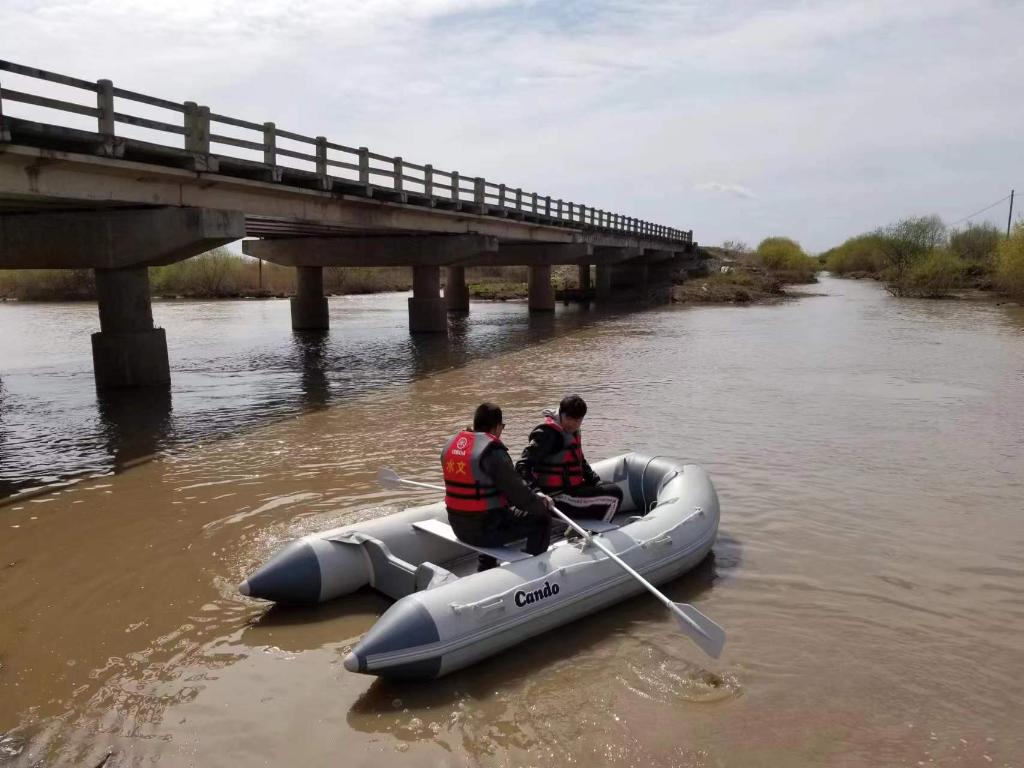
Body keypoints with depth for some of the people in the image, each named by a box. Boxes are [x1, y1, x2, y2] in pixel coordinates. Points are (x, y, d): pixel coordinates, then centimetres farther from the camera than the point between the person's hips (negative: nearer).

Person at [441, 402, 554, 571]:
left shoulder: (450, 445, 4)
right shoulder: (493, 451, -20)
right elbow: (518, 493, -17)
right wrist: (543, 503, 3)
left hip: (458, 527, 8)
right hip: (484, 530, -8)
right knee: (542, 519, 6)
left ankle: (486, 566, 37)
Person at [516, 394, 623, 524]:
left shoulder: (572, 432, 12)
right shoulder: (548, 434, -18)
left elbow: (580, 462, 25)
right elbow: (523, 466, -25)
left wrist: (596, 481, 13)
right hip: (557, 499, -10)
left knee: (610, 486, 27)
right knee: (614, 494, -9)